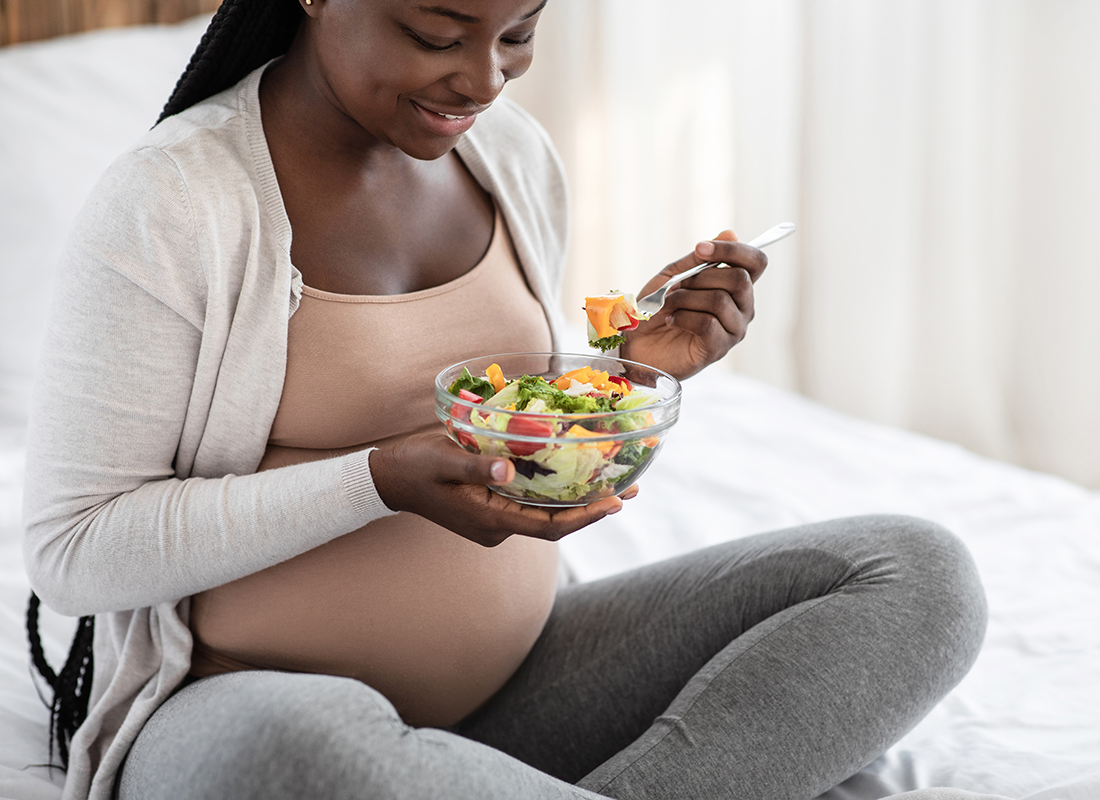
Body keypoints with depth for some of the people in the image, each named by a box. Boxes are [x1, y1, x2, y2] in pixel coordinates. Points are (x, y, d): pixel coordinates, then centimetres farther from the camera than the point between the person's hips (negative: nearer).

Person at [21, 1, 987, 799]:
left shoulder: (516, 157, 5)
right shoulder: (168, 206, -15)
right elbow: (70, 549, -15)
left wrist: (634, 366, -4)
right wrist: (379, 482, -24)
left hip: (513, 676, 6)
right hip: (247, 713, -6)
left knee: (919, 573, -7)